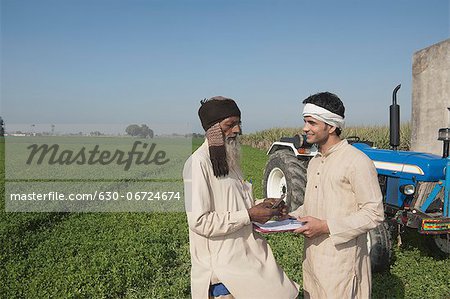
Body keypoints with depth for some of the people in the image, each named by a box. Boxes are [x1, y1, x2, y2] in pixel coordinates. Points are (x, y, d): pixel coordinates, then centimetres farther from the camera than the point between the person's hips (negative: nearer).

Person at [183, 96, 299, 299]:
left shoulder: (228, 159, 11)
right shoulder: (198, 163, -18)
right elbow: (200, 222, -23)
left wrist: (259, 206, 2)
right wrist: (249, 215, -19)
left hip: (246, 257, 8)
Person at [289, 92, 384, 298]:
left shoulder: (357, 161, -15)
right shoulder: (314, 163, 12)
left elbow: (374, 214, -17)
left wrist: (326, 227, -22)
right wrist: (293, 217, 2)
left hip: (341, 260, -8)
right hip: (312, 256, 8)